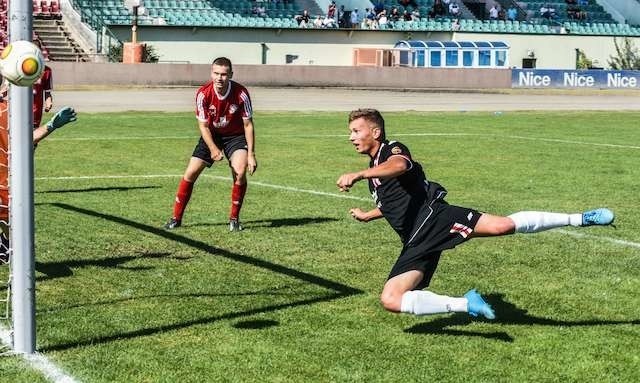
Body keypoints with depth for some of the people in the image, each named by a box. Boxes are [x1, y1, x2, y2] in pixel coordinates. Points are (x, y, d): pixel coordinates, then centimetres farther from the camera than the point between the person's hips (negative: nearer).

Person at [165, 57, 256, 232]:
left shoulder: (241, 93, -24)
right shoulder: (203, 93, -22)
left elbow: (248, 124, -14)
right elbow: (203, 125, -13)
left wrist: (251, 154, -16)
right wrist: (213, 149, -26)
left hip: (235, 136, -1)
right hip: (211, 135, 1)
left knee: (240, 172, -23)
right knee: (190, 173, -7)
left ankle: (234, 219, -5)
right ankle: (176, 218, 7)